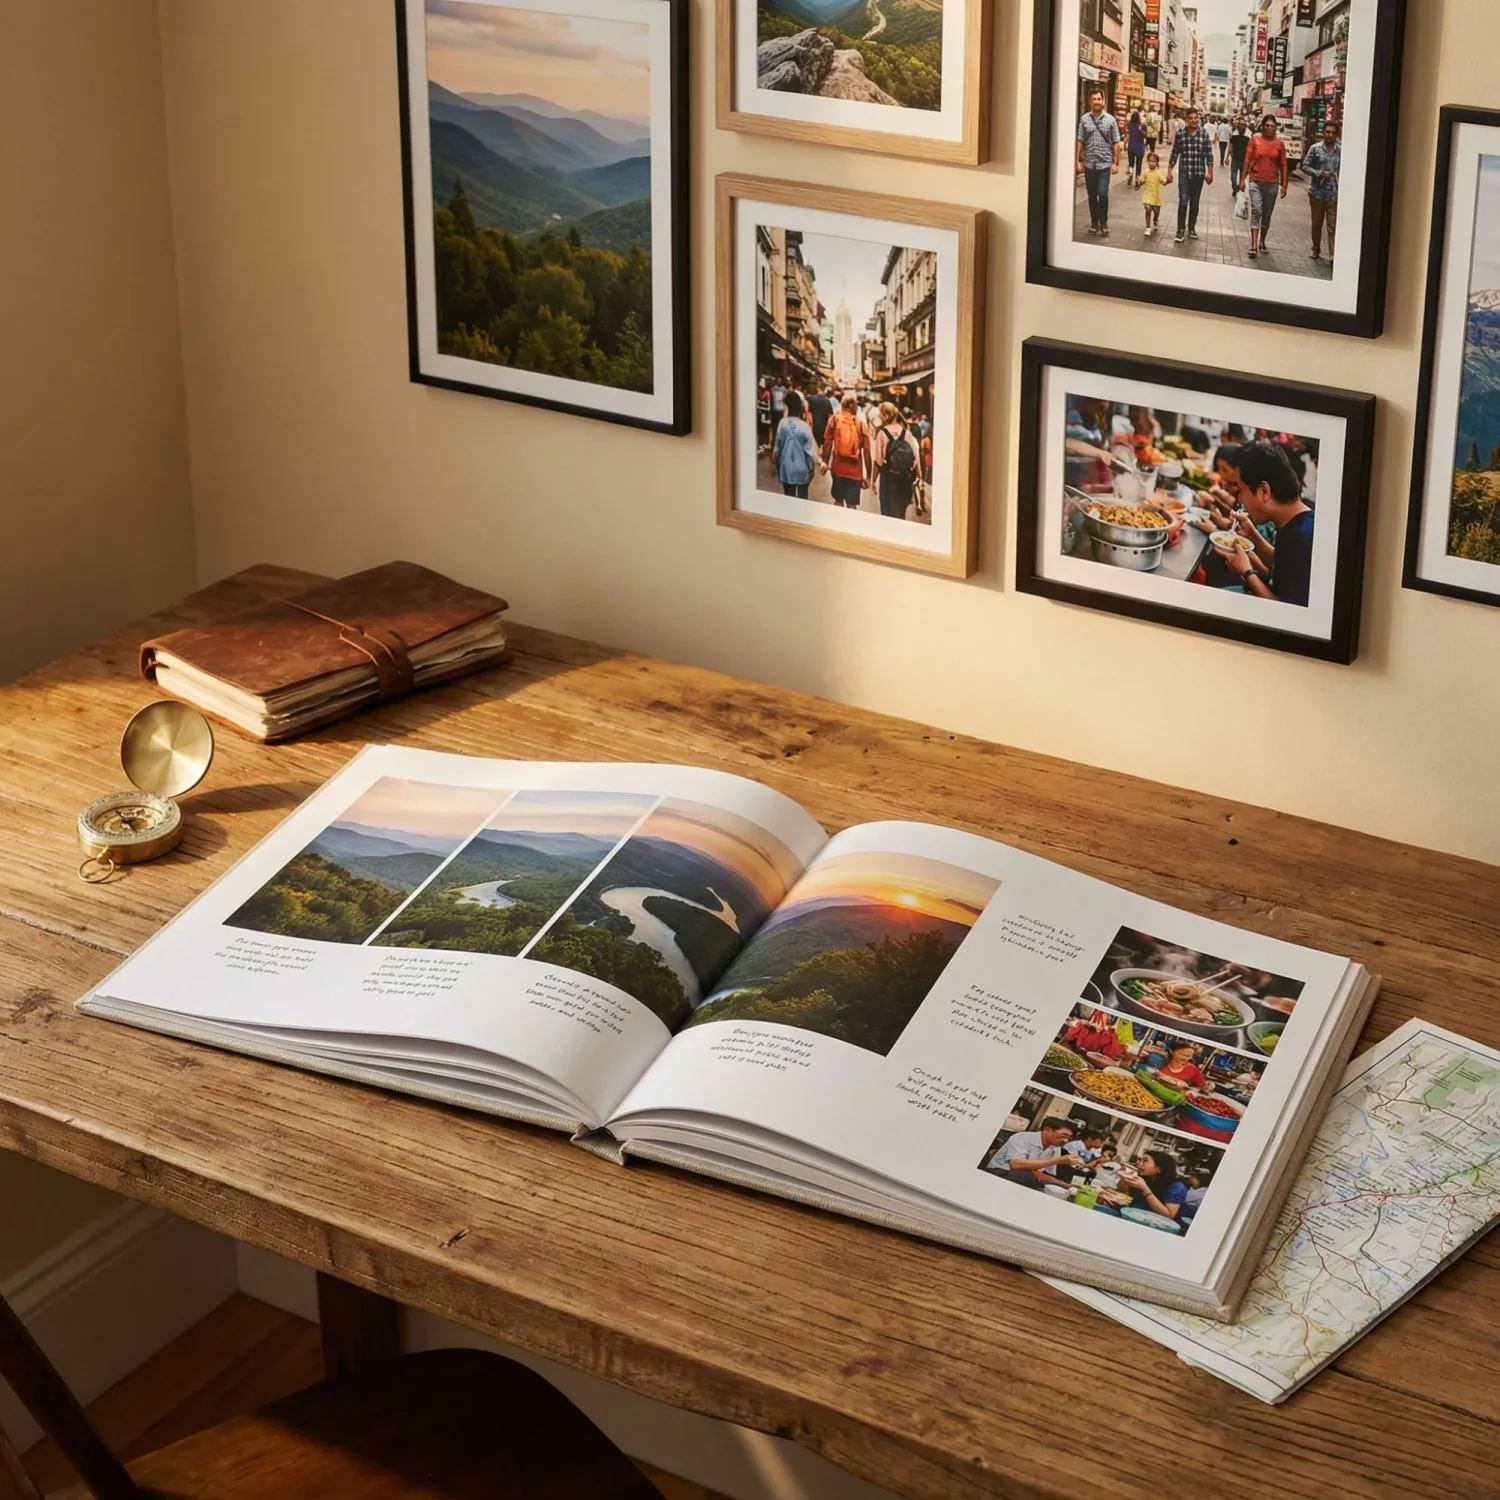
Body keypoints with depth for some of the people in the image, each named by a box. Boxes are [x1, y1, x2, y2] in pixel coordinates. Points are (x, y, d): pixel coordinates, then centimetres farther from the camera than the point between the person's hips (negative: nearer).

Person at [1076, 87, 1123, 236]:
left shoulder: (1110, 120, 1)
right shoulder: (1084, 119, 2)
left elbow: (1116, 143, 3)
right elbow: (1079, 142, 3)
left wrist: (1116, 163, -2)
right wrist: (1077, 161, -2)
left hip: (1105, 163, -1)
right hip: (1089, 164, 1)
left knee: (1103, 194, -9)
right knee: (1092, 195, 8)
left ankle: (1104, 222, 7)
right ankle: (1094, 222, 21)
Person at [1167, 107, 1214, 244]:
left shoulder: (1204, 134, -1)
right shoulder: (1180, 133, -3)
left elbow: (1208, 155, 2)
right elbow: (1174, 154, 3)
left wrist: (1210, 172, 0)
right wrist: (1169, 171, 2)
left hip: (1199, 174, 1)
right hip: (1184, 173, -1)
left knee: (1195, 202, 11)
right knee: (1183, 202, -9)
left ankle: (1192, 227, 25)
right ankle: (1181, 230, -3)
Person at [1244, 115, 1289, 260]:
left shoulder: (1280, 143, 0)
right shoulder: (1255, 139, -4)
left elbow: (1283, 165, 3)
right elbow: (1247, 159, -1)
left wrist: (1284, 185, 1)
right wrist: (1243, 179, -4)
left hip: (1272, 184, 2)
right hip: (1256, 182, -2)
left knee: (1267, 214, 11)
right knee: (1256, 211, -12)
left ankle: (1262, 242, 25)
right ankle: (1253, 245, -16)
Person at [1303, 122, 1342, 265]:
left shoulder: (1341, 151, 1)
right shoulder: (1315, 148, -1)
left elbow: (1344, 169, 6)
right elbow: (1305, 166, 0)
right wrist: (1318, 173, -15)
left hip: (1335, 194, -1)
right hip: (1317, 192, 1)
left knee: (1333, 227, -6)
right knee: (1316, 224, 14)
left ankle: (1333, 256, -10)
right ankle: (1316, 250, 31)